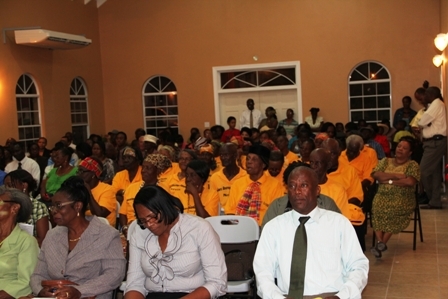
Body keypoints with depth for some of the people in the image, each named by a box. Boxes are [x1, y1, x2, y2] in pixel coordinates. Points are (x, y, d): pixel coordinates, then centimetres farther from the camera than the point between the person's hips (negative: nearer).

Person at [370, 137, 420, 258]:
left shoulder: (412, 165, 4)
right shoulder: (386, 161, 15)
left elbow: (410, 181, -14)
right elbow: (375, 175, -2)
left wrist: (389, 181, -9)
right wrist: (396, 176, -8)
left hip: (403, 198, -3)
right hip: (383, 195, 3)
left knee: (393, 210, -33)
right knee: (377, 207, -29)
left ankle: (382, 243, -29)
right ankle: (380, 241, -35)